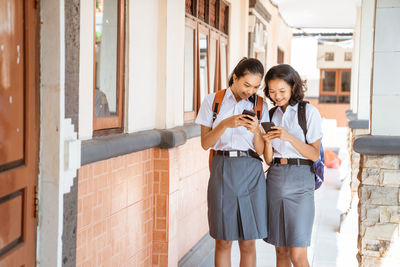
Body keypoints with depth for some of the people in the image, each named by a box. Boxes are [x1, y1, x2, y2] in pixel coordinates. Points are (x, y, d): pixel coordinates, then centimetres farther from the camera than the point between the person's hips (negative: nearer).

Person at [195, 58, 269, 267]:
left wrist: (256, 131, -15)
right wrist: (225, 124, -16)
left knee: (248, 243, 3)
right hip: (222, 171, -1)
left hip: (250, 172, 1)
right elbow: (205, 143, -1)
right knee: (223, 241, 3)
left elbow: (261, 150, 4)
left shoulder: (260, 106, 6)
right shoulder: (213, 101, 4)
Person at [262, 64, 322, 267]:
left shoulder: (309, 112, -2)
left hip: (299, 180, -5)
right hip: (275, 179, 5)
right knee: (281, 250, 8)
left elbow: (314, 154, -6)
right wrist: (268, 142, -9)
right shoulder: (272, 115, 12)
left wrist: (289, 137, -19)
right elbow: (268, 159, 11)